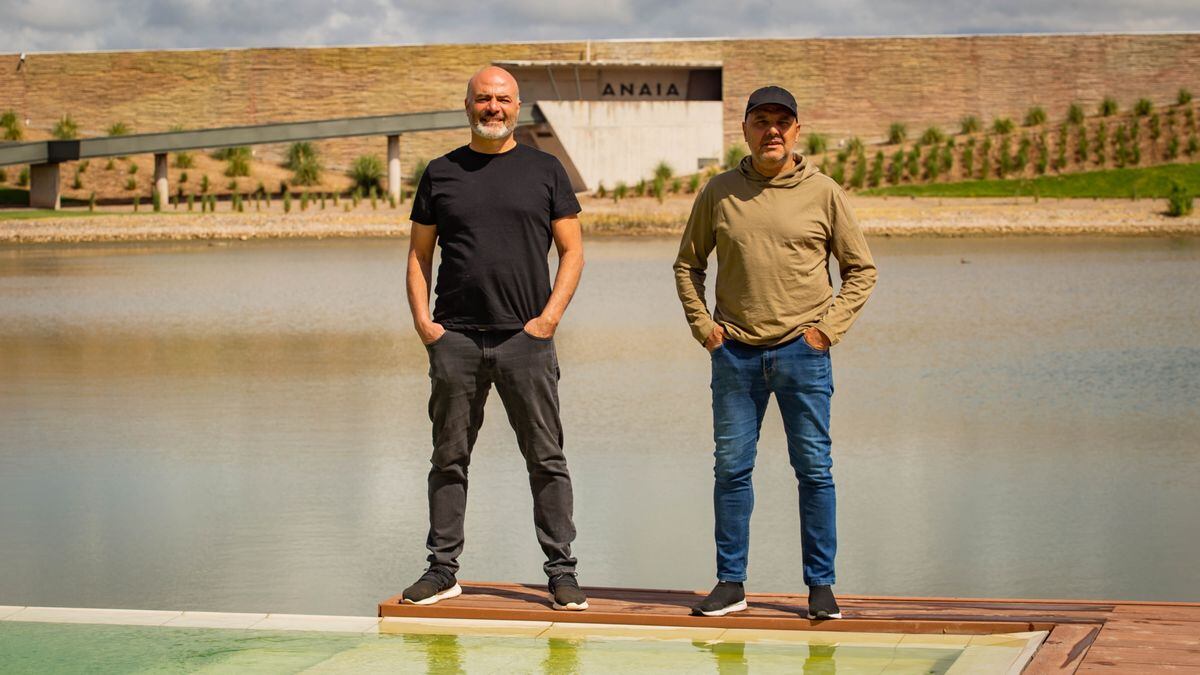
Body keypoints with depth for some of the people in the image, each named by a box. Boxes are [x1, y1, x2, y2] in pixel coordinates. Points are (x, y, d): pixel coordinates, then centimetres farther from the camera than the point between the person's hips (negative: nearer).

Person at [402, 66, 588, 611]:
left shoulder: (544, 171, 7)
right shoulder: (441, 173, 11)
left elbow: (572, 250, 7)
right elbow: (419, 255, 13)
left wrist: (550, 315, -6)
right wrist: (421, 319, 0)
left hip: (525, 338, -1)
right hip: (454, 337, 2)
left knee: (546, 458, 0)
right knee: (449, 458, 7)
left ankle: (561, 572, 6)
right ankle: (442, 570, 15)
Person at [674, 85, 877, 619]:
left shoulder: (823, 193, 2)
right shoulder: (718, 193, 6)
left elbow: (861, 270, 8)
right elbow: (688, 265, 16)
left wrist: (829, 326, -2)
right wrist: (702, 325, 4)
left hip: (802, 352, -1)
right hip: (735, 353, 1)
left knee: (814, 469, 1)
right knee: (731, 468, 4)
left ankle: (820, 585, 10)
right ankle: (730, 583, 13)